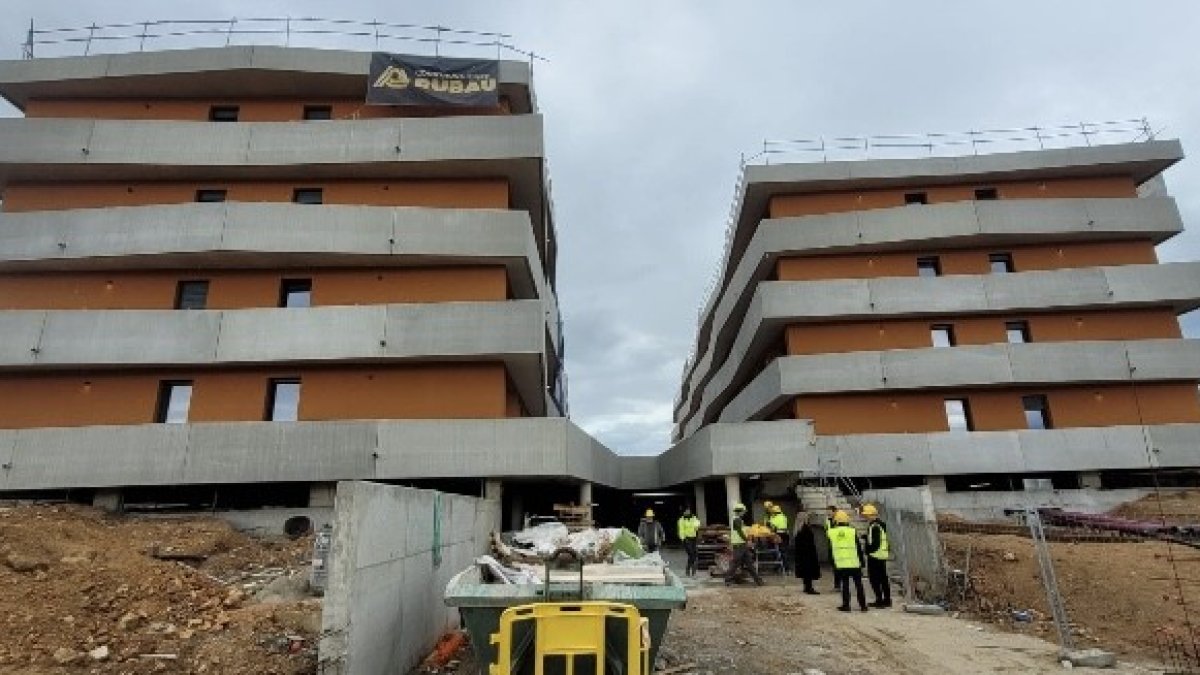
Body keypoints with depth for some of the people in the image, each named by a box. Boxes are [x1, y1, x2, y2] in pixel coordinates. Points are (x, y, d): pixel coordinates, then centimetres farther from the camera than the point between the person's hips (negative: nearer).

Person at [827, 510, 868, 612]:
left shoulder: (831, 533, 0)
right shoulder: (853, 532, -3)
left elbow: (831, 549, 10)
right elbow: (859, 548, 2)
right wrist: (861, 561, 10)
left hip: (840, 564, 1)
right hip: (854, 563, -1)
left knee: (845, 584, 9)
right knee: (858, 584, 11)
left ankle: (846, 605, 8)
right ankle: (863, 605, 15)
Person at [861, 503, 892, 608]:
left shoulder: (874, 526, -19)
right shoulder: (880, 524, 13)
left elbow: (874, 542, -23)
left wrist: (868, 551, -14)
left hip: (875, 556, -10)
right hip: (882, 556, 10)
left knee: (874, 579, -2)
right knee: (883, 578, 15)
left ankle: (879, 600, 0)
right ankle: (887, 599, 21)